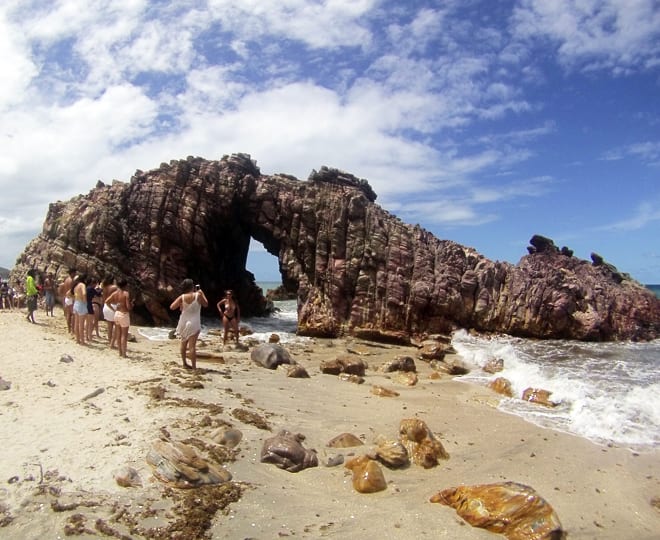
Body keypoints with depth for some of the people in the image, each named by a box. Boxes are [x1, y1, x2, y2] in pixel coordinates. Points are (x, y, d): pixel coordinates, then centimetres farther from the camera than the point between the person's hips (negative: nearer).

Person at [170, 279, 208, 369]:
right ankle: (194, 367, -7)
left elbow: (172, 307, -2)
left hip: (183, 323, 4)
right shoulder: (198, 295, -12)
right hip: (194, 324, -4)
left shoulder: (182, 297, -4)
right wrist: (202, 293, 11)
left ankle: (184, 363, 29)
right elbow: (206, 304, 4)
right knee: (192, 346, -6)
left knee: (183, 344, 19)